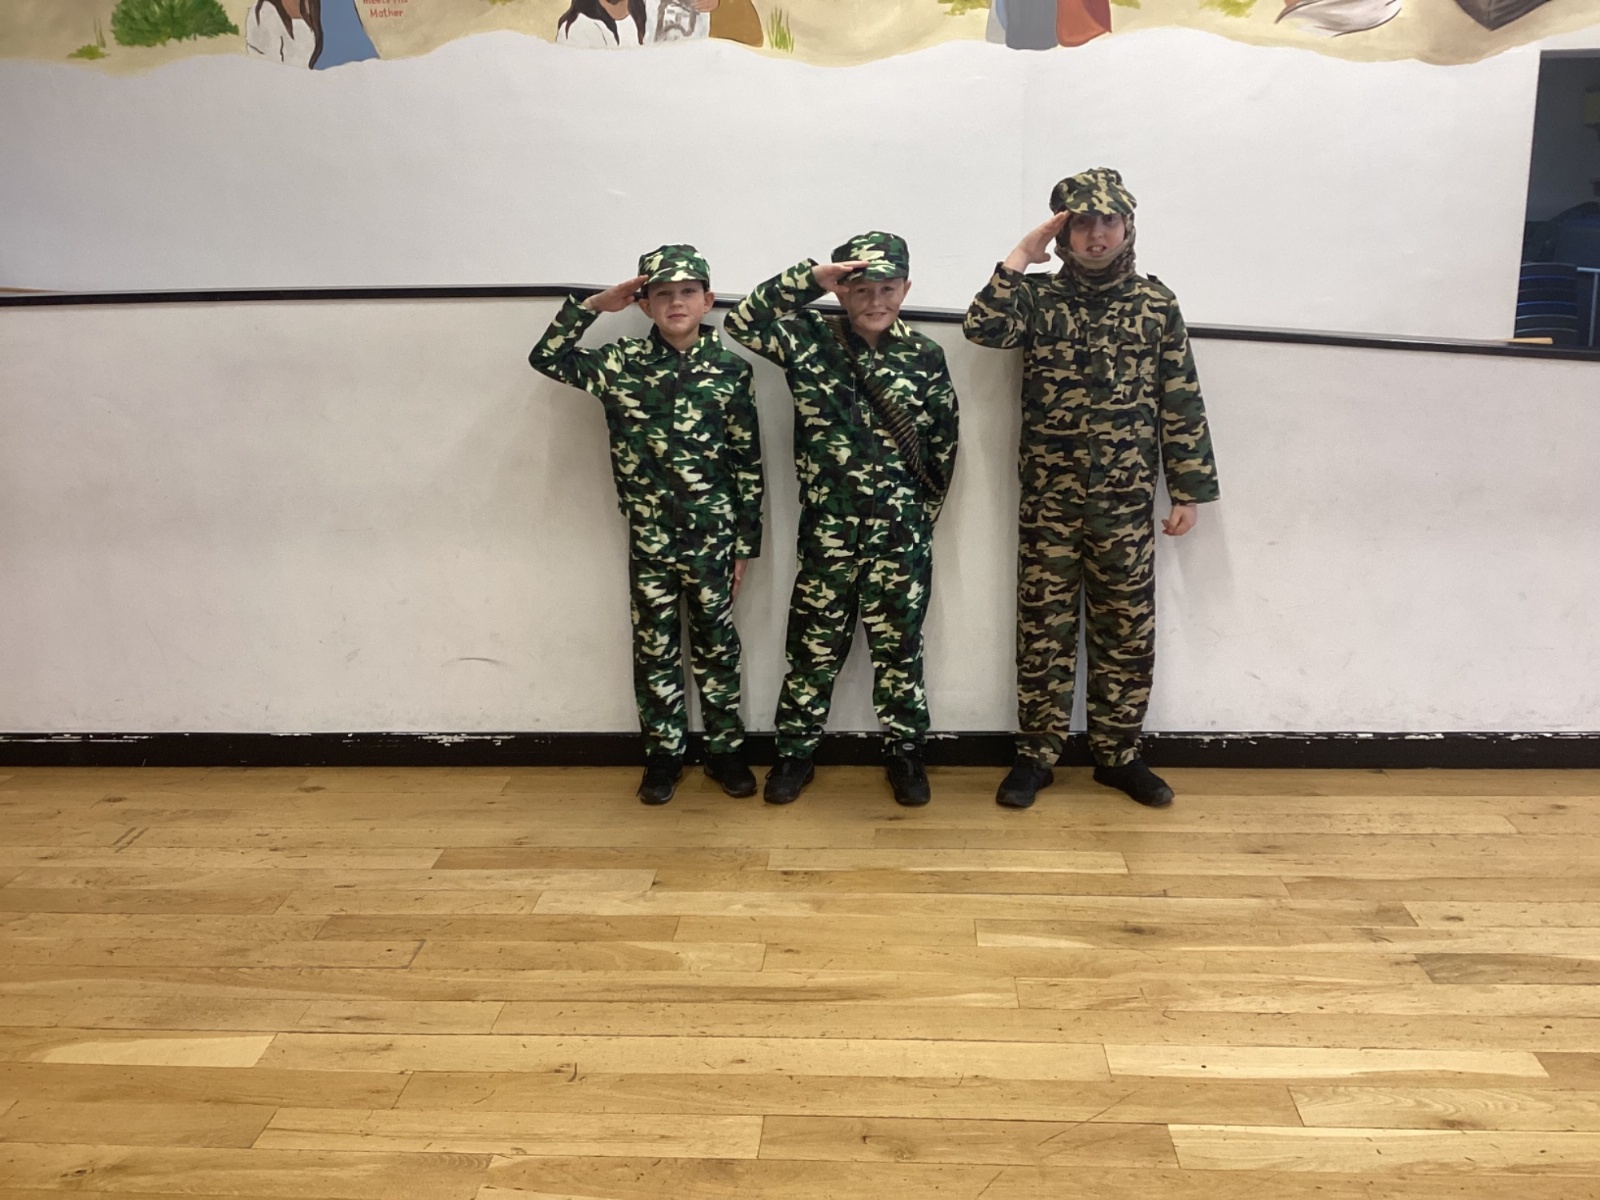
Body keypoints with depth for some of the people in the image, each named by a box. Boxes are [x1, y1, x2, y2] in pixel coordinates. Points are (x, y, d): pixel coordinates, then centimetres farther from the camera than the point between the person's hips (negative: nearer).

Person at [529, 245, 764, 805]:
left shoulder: (730, 369, -3)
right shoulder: (622, 363, 0)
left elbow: (748, 465, -1)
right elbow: (547, 358, 0)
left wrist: (746, 544, -1)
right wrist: (594, 304, -6)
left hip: (711, 535, -1)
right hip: (648, 536, 1)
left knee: (716, 645, 11)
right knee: (654, 649, 10)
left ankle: (725, 751, 25)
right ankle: (663, 754, 24)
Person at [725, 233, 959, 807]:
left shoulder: (926, 356, 1)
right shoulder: (811, 339, -1)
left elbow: (942, 446, 6)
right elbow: (742, 323, -15)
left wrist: (922, 516, 7)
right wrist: (807, 277, -20)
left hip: (901, 532, 1)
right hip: (826, 529, 0)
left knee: (899, 646, 10)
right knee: (814, 645, 9)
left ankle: (904, 753, 26)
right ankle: (795, 754, 23)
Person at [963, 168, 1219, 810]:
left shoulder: (1156, 302, 4)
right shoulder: (1037, 296, 2)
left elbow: (1182, 403, 5)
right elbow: (984, 328, -19)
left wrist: (1189, 490, 2)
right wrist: (1021, 254, -12)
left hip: (1127, 503, 1)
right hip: (1048, 500, -1)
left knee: (1127, 632, 8)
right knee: (1044, 630, 5)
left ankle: (1118, 755, 23)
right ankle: (1036, 755, 17)